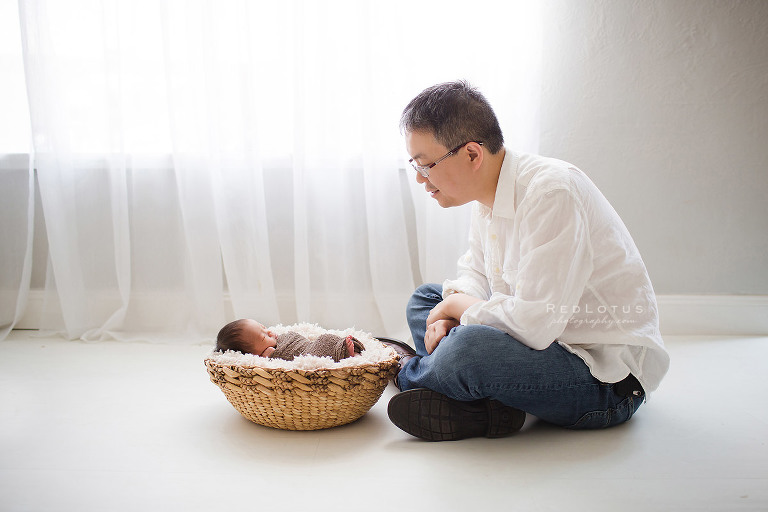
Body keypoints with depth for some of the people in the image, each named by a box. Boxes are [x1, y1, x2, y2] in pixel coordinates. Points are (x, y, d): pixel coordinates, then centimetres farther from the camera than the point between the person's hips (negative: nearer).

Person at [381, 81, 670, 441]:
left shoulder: (551, 192, -26)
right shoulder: (490, 194, 3)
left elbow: (534, 324, -32)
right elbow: (475, 273, 18)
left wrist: (458, 306, -14)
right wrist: (449, 315, -5)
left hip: (609, 378, -10)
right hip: (547, 340, 10)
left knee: (466, 350, -35)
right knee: (424, 299, 12)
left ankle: (409, 372, 1)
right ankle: (485, 408, -11)